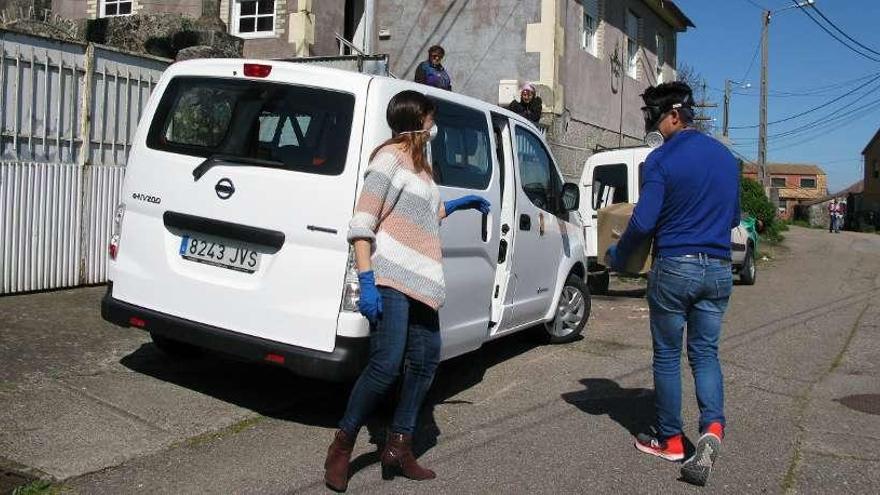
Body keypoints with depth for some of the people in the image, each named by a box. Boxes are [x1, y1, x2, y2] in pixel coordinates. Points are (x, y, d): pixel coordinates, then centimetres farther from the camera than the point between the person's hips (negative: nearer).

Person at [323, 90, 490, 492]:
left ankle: (399, 448, 19)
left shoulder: (417, 162, 22)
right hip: (391, 279, -10)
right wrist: (366, 283, -19)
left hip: (420, 282, 10)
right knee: (386, 366, -12)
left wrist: (456, 206, 31)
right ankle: (342, 446, 5)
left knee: (424, 361, 10)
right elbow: (361, 225, -12)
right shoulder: (390, 157, -5)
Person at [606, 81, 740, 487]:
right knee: (705, 352, 14)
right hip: (718, 270, 5)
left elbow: (643, 222, -16)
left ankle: (670, 439, 19)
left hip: (674, 268, -5)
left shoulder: (662, 159, -11)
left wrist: (618, 256, 0)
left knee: (667, 355, 9)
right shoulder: (726, 157, 9)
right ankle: (712, 426, -6)